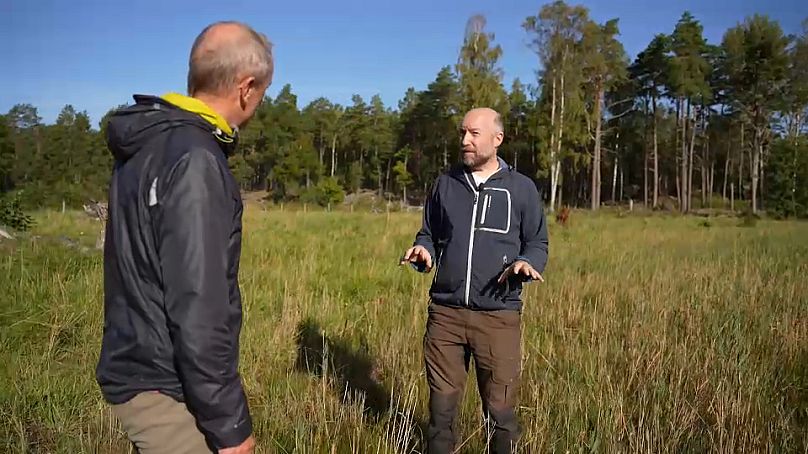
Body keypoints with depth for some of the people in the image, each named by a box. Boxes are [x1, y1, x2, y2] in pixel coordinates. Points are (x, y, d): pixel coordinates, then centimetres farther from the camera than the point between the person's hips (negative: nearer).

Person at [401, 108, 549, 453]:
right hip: (445, 312, 2)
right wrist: (423, 251, -6)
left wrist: (526, 263, -15)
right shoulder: (445, 183, 9)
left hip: (498, 315, -2)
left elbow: (538, 243, 7)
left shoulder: (521, 188, 2)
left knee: (500, 408, 8)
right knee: (442, 402, 13)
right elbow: (429, 235, 17)